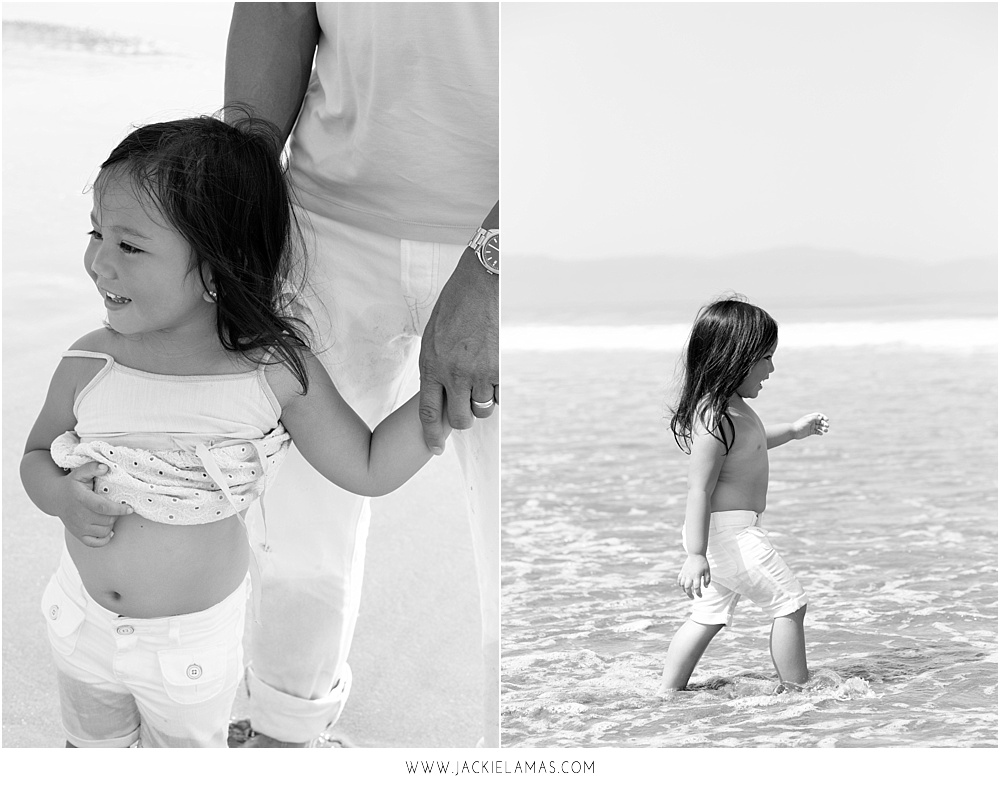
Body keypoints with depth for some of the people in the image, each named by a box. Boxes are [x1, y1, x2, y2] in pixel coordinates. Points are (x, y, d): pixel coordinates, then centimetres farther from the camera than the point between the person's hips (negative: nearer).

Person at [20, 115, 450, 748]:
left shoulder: (276, 370, -21)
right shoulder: (89, 366, -16)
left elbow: (370, 468, -10)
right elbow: (37, 454, 2)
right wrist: (61, 495, -21)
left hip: (193, 644, -2)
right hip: (83, 618, 2)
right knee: (91, 741, 27)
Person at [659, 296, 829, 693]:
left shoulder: (730, 406, 8)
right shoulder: (715, 418, -23)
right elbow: (699, 489, -25)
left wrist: (794, 430, 30)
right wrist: (695, 554, -27)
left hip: (728, 530, 10)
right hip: (727, 530, -10)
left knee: (709, 617, 17)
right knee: (790, 603, -2)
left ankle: (667, 692, 21)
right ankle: (796, 691, 4)